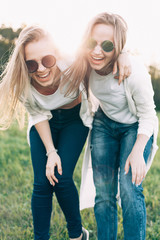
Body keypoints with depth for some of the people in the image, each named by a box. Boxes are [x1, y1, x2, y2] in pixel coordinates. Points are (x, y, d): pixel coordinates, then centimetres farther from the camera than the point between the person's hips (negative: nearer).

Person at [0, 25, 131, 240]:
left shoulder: (72, 65, -35)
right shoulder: (21, 83, -28)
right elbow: (38, 115, -11)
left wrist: (121, 54, -38)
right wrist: (51, 151, -15)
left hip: (75, 119, -2)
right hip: (45, 123, 2)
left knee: (61, 179, -11)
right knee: (42, 183, -4)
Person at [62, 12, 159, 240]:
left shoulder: (134, 72, -33)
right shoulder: (85, 65, -21)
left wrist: (137, 152, -23)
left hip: (135, 127, -3)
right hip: (104, 124, 4)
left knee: (130, 190, -14)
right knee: (103, 193, 2)